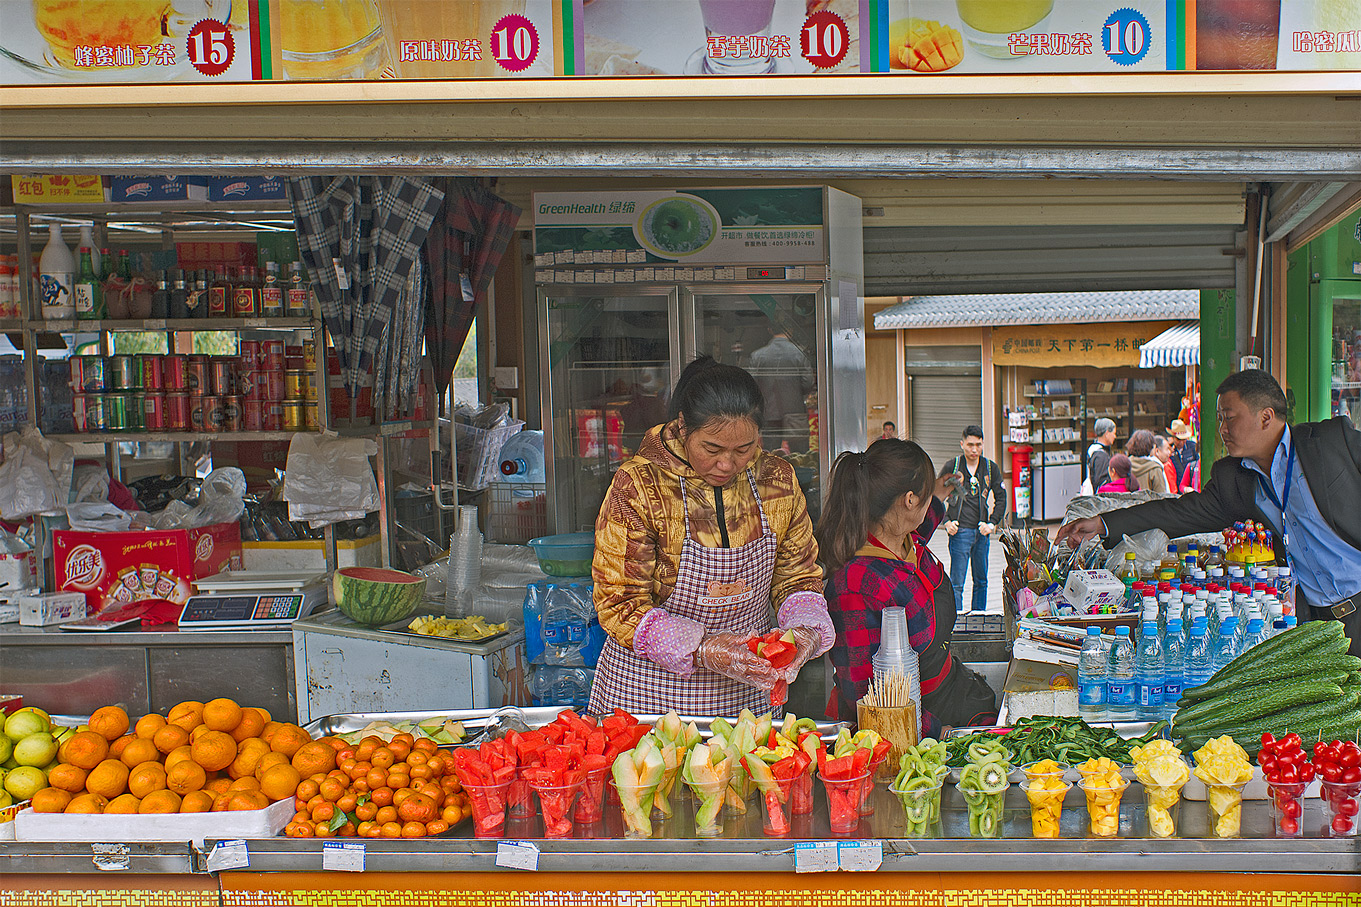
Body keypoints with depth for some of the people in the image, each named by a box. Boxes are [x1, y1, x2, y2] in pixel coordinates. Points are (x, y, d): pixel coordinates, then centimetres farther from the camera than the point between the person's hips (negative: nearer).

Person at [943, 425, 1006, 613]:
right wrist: (946, 521, -4)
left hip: (982, 532, 3)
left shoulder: (991, 468, 7)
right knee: (956, 582, -6)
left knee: (981, 581, 10)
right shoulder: (952, 467, 0)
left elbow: (1001, 498, 12)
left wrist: (991, 523, 1)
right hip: (960, 531, -3)